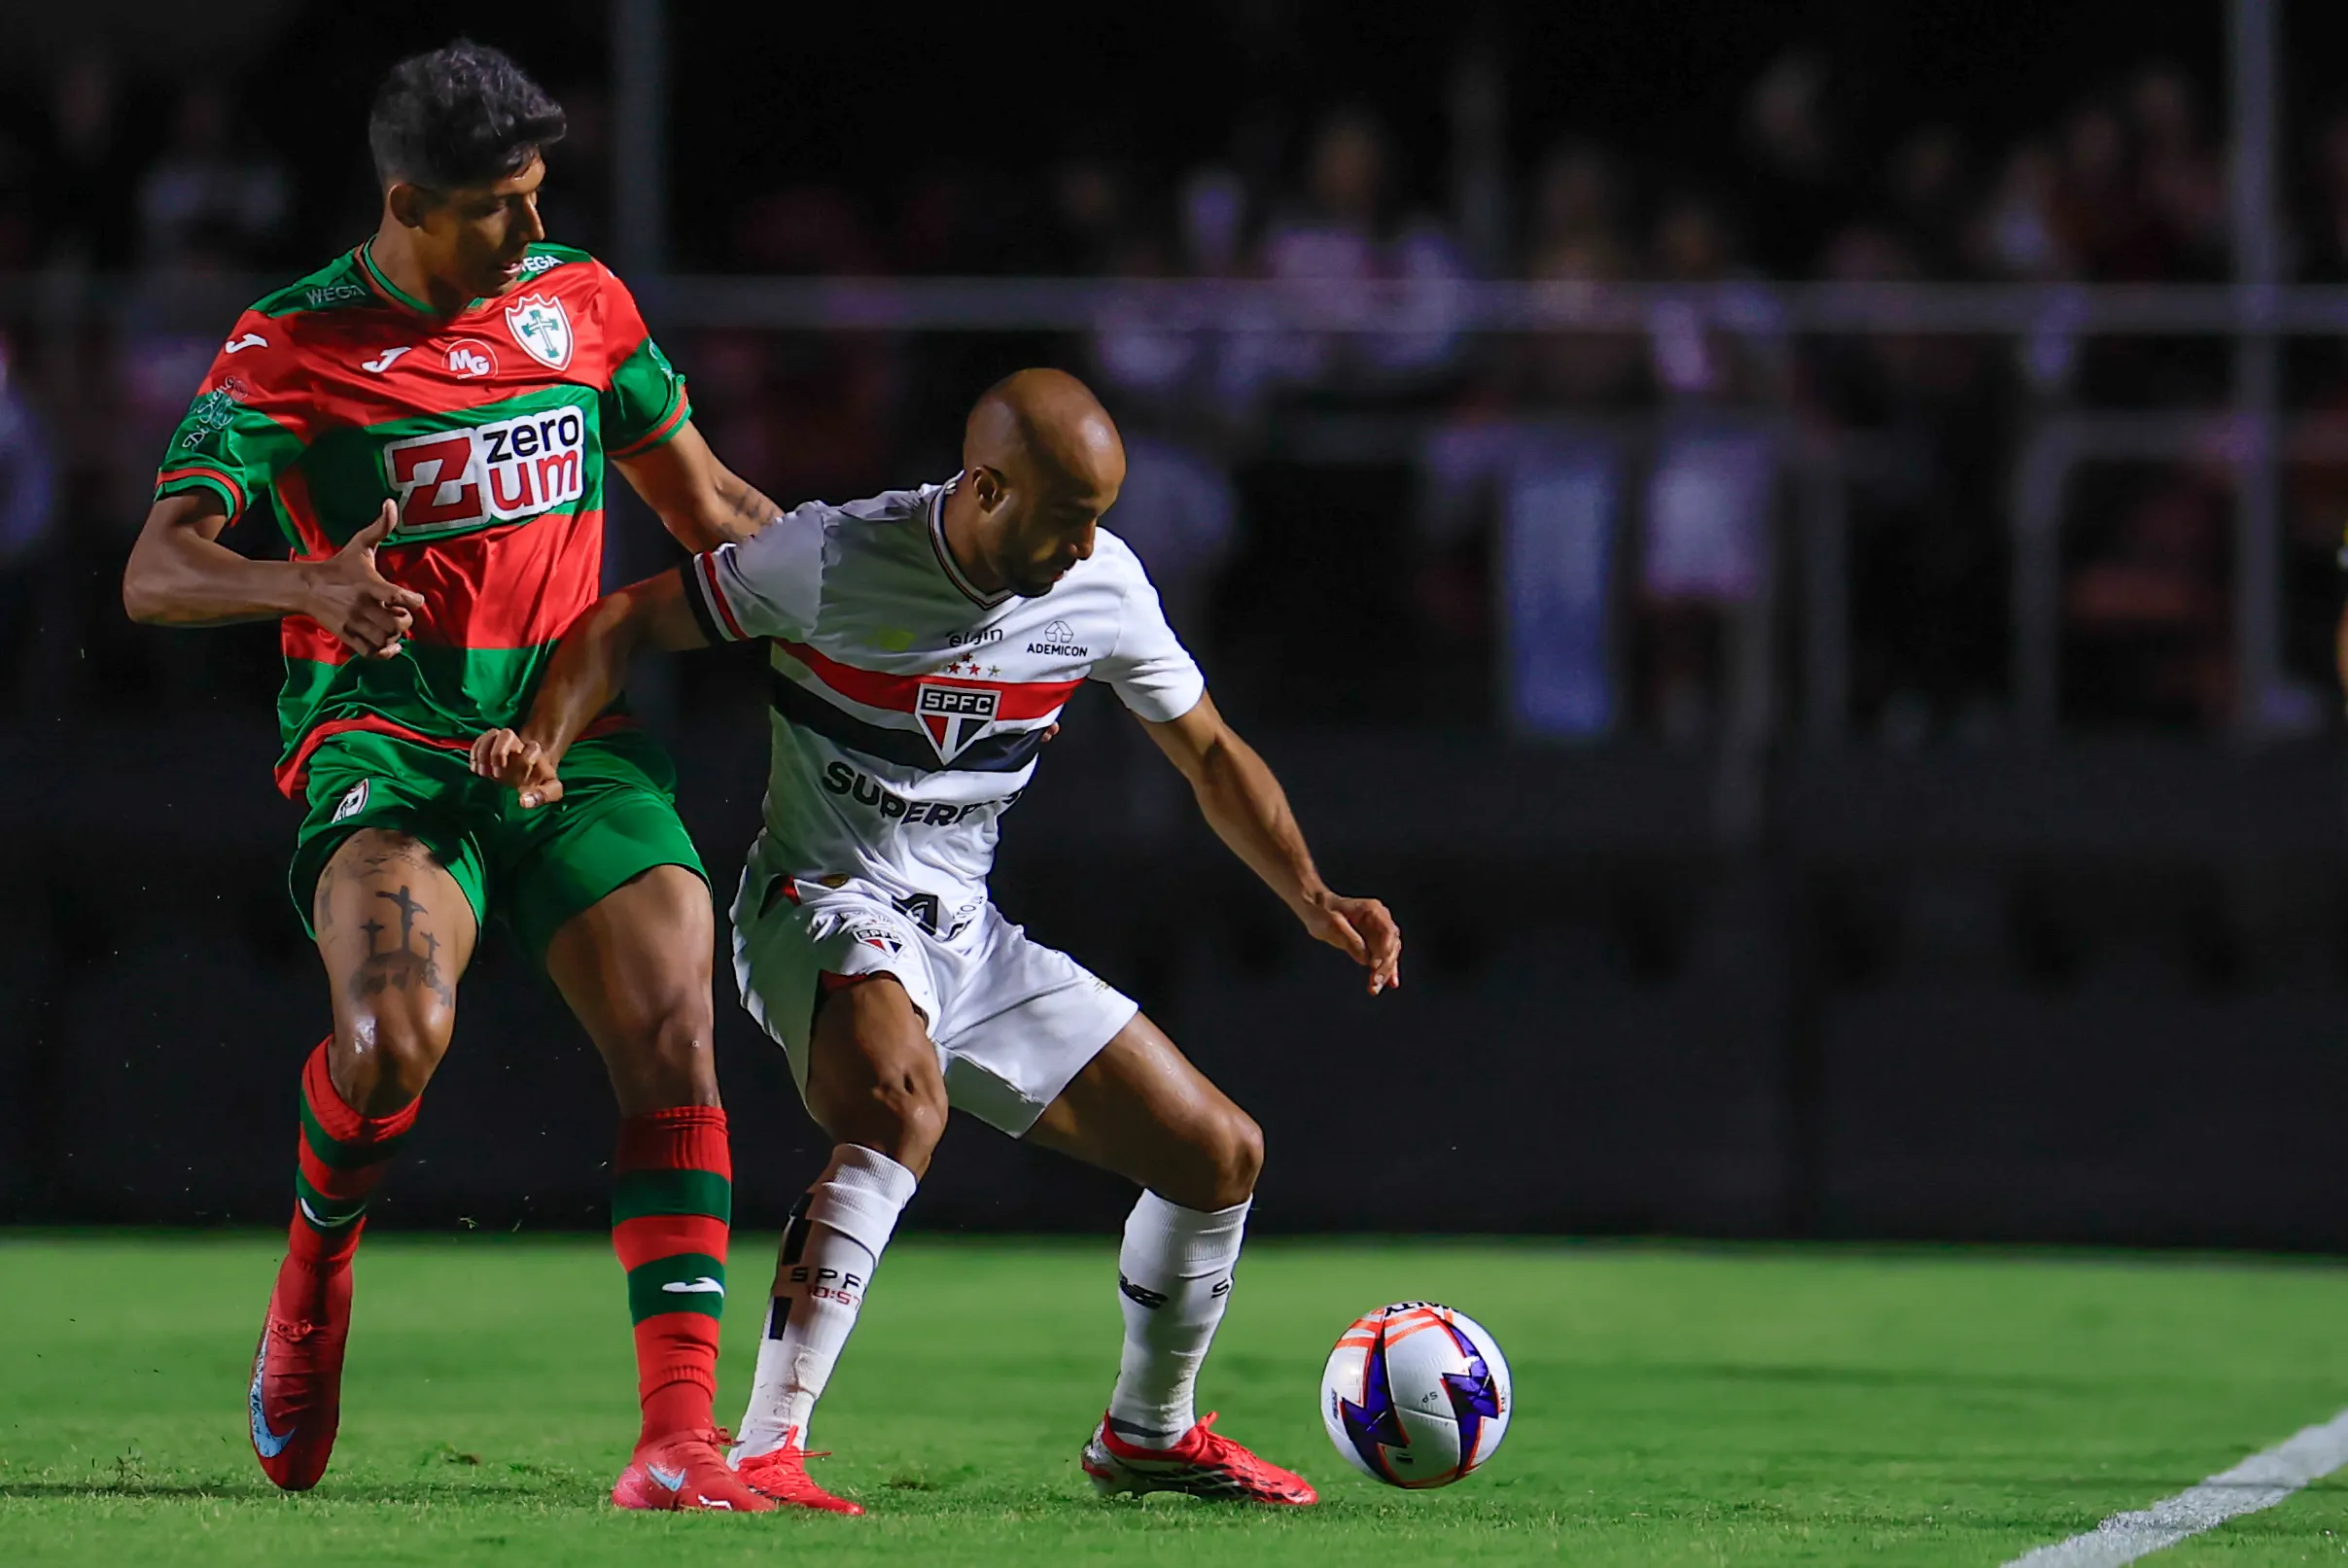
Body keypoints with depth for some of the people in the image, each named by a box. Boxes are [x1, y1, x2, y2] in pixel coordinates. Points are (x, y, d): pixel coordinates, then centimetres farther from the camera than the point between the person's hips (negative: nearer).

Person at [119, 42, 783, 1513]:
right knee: (397, 1030, -30)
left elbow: (704, 502, 23)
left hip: (571, 731, 4)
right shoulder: (289, 350, -3)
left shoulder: (581, 301, 10)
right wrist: (308, 583, -32)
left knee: (673, 1039, -16)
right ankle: (314, 1278, 3)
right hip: (385, 741, -4)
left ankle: (680, 1434, -18)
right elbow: (156, 574, -12)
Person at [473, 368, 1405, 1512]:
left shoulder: (1103, 586, -2)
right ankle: (763, 1452, -42)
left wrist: (1311, 898, -1)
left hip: (966, 936, 7)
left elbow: (1210, 754, 12)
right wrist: (544, 746, -26)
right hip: (822, 906, -7)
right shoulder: (834, 559, -17)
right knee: (904, 1098, -40)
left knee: (1220, 1154, 7)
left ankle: (1146, 1432, 33)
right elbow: (627, 621, -8)